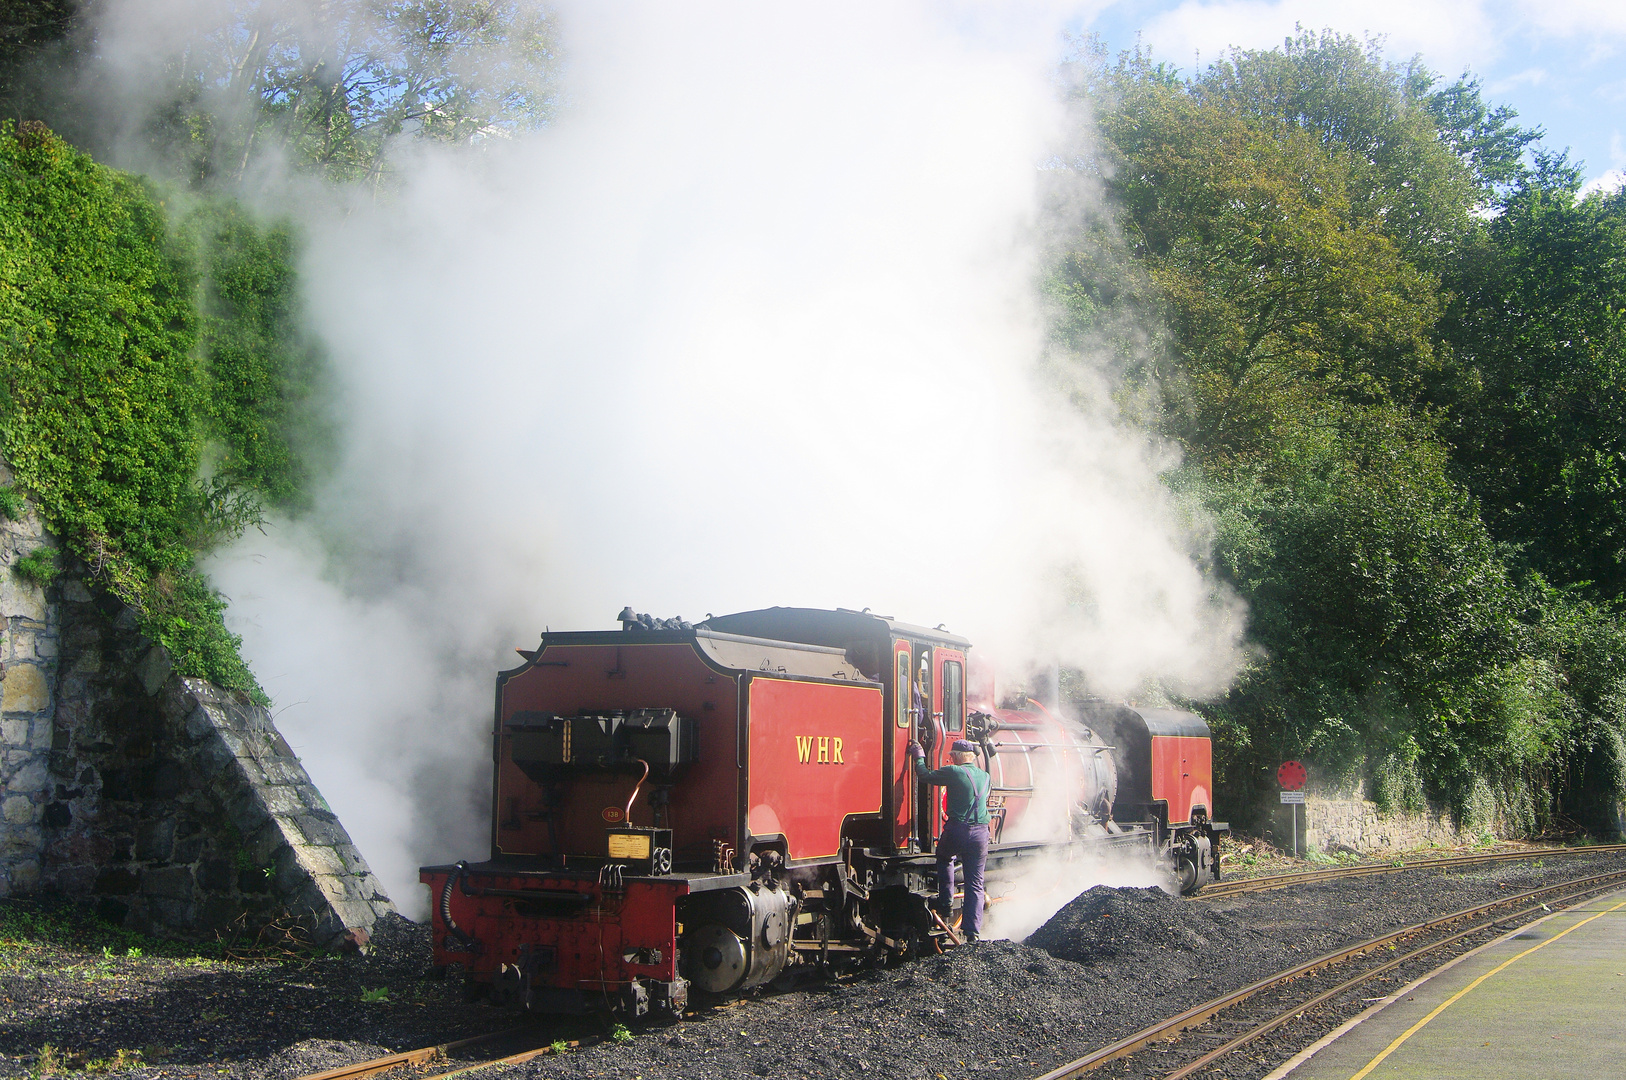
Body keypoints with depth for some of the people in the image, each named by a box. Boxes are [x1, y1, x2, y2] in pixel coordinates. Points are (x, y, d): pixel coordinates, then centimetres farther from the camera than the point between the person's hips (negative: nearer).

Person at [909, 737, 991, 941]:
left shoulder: (953, 772, -6)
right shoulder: (985, 777, 13)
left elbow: (925, 776, -2)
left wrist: (919, 757, 15)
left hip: (957, 830, -4)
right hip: (981, 832, 4)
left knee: (945, 857, 30)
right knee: (975, 884, 7)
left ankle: (946, 902, 24)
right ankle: (972, 931, 3)